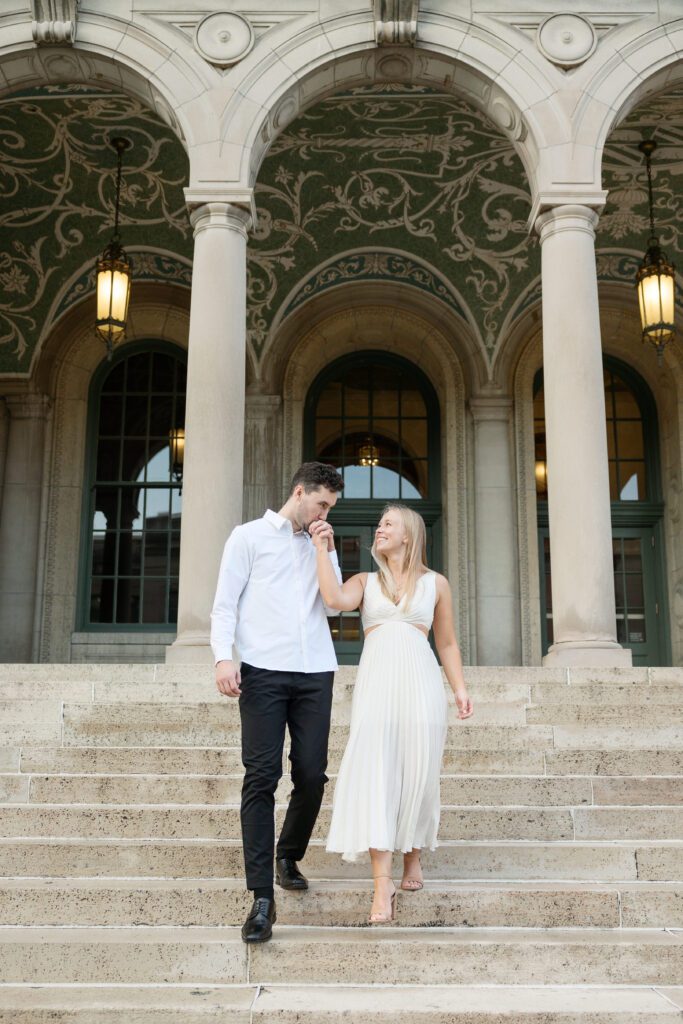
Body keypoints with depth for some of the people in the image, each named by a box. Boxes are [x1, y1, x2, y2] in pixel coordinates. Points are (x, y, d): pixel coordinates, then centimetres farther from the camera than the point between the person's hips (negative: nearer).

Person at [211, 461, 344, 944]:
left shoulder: (320, 544, 21)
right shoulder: (250, 536, 8)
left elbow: (335, 605, 16)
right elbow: (225, 604, 3)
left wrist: (328, 553, 7)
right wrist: (223, 656, -12)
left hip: (315, 672, 4)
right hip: (263, 671, -4)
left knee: (312, 775, 2)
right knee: (262, 777, -8)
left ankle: (289, 856, 28)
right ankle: (263, 897, -7)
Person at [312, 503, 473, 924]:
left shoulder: (435, 583, 14)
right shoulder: (366, 581, 16)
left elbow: (448, 643, 15)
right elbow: (336, 599, -7)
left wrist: (460, 687, 4)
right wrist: (322, 550, -1)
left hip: (420, 682, 0)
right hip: (376, 683, 0)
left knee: (418, 774, 1)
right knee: (374, 772, -11)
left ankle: (413, 855, 26)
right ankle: (383, 885, -13)